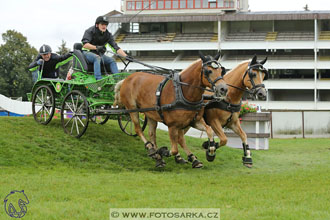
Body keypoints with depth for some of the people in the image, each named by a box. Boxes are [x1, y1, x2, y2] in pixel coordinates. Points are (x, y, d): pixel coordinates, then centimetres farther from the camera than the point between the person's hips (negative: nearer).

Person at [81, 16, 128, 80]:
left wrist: (126, 56, -20)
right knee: (97, 58, -35)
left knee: (112, 60, -17)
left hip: (99, 54, 5)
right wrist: (96, 47, -41)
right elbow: (85, 44, -26)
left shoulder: (107, 34, 1)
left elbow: (116, 47, -5)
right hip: (87, 52, -5)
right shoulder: (90, 31, -12)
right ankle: (99, 79, -48)